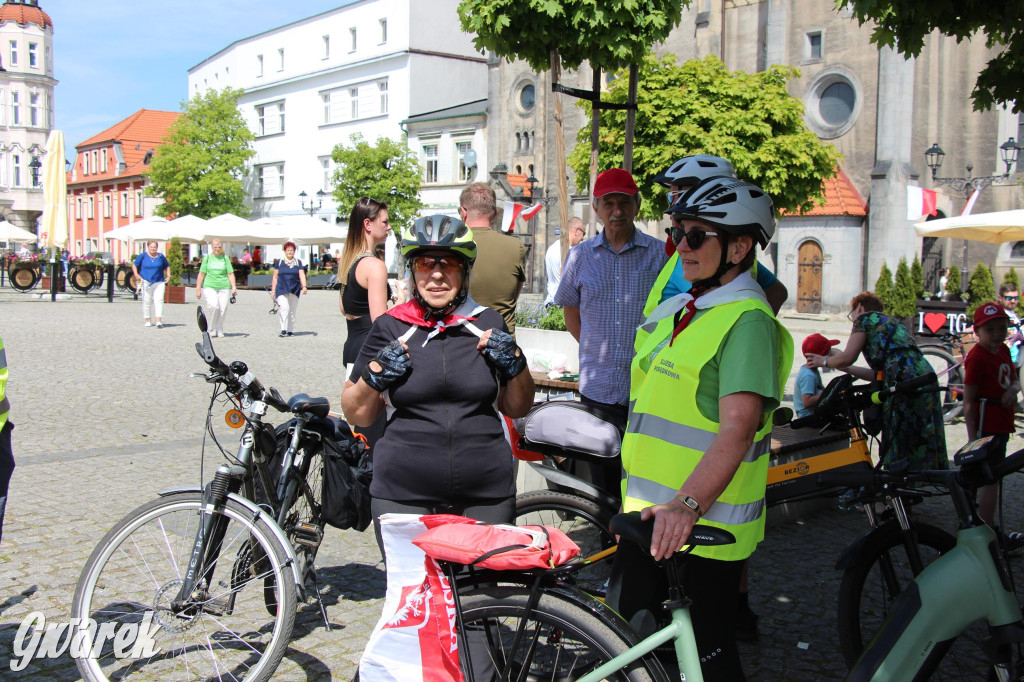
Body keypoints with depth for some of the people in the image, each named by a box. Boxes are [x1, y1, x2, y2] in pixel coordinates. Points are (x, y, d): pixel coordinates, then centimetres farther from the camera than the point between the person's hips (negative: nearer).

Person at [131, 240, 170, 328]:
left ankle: (159, 321, -17)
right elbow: (134, 265, 9)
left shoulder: (161, 257, 7)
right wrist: (136, 274, -6)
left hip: (159, 282, 0)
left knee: (159, 300, -13)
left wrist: (168, 275, 7)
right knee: (147, 301, 5)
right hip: (146, 282, 0)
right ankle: (148, 320, 16)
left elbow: (167, 266, 21)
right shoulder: (143, 256, 2)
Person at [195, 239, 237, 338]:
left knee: (222, 309, -4)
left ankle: (219, 330, 12)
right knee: (213, 306, -20)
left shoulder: (225, 258, 10)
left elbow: (230, 274, 8)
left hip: (224, 287, 1)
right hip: (209, 286, -1)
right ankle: (213, 328, -3)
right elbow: (201, 274, 10)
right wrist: (198, 289, 7)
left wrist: (234, 287, -3)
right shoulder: (207, 258, 9)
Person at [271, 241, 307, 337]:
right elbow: (275, 277, 9)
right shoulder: (279, 262, 8)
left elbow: (302, 275, 0)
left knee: (292, 311, 6)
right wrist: (273, 290, 5)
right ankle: (283, 330, -19)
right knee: (284, 308, -19)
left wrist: (304, 287, -15)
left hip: (294, 290, 2)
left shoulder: (298, 262, 9)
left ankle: (290, 331, 15)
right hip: (281, 289, -2)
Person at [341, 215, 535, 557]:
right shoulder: (389, 328, 3)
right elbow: (357, 416, 7)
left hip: (486, 496, 1)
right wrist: (375, 375, -9)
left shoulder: (488, 324, 6)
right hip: (403, 497, -1)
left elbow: (517, 408, 13)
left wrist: (515, 364, -3)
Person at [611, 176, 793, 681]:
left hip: (701, 526, -8)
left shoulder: (748, 321, -15)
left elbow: (737, 428, -27)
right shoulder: (677, 312, 13)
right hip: (649, 518, 9)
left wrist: (687, 505, -38)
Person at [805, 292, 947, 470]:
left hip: (905, 381, -8)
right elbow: (879, 373, 30)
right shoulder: (890, 322, 34)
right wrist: (842, 366, 38)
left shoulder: (866, 317, 10)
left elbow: (848, 357, 1)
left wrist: (824, 361, 20)